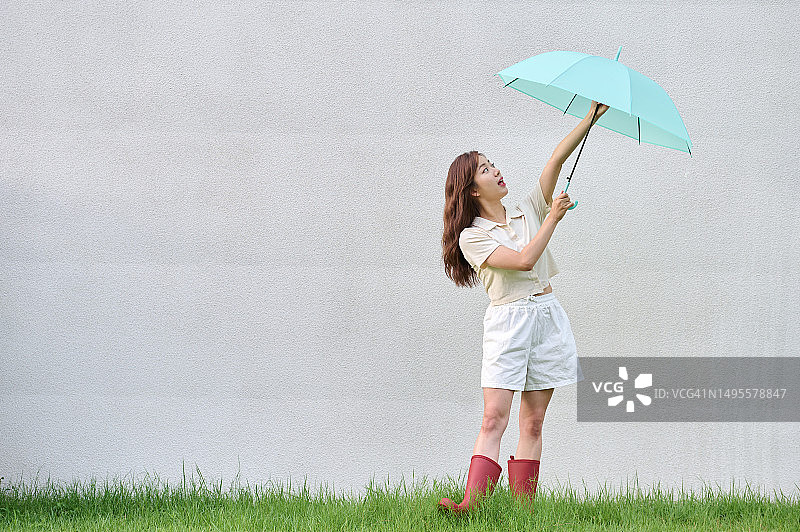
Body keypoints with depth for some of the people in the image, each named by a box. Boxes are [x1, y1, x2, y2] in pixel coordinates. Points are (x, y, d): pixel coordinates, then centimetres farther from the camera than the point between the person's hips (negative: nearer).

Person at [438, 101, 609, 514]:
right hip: (507, 323, -4)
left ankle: (523, 507, -1)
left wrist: (591, 117, -3)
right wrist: (553, 218, -6)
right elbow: (524, 260, -14)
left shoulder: (528, 211, 13)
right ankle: (471, 503, -27)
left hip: (547, 317, 4)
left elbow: (558, 158, 5)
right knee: (494, 417, -17)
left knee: (533, 422, 0)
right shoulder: (472, 237, -1)